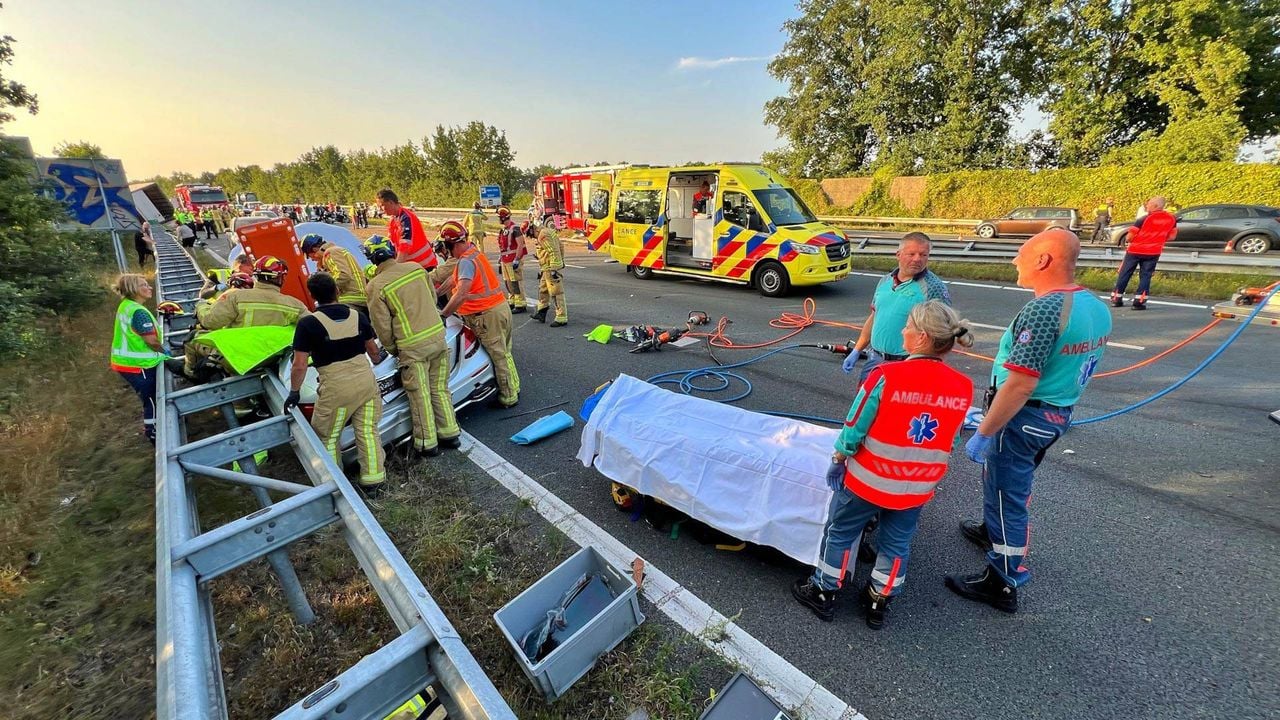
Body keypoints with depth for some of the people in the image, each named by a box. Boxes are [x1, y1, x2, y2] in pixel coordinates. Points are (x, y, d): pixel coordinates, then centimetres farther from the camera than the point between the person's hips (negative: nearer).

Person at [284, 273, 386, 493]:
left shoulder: (308, 324, -10)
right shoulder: (357, 316, 2)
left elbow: (299, 365, -10)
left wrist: (294, 392, 4)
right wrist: (377, 360, 35)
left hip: (336, 387, -4)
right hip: (366, 380, 4)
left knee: (327, 437, 16)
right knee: (368, 431, 12)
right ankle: (373, 479, 20)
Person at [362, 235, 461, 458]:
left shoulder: (376, 286, -10)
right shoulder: (416, 268, 3)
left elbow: (382, 325, -6)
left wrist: (392, 349, 11)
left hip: (413, 347, -5)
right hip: (438, 336, 5)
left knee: (420, 395, 8)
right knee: (440, 389, 16)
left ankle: (427, 443, 18)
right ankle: (450, 433, 24)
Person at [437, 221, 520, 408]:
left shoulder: (466, 261, -18)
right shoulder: (474, 253, 12)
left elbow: (461, 294, -28)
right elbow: (455, 279, 20)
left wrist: (443, 315, -25)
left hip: (487, 314, -9)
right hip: (500, 307, 9)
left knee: (499, 356, 2)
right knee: (504, 353, 19)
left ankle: (508, 397, 14)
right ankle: (513, 388, 32)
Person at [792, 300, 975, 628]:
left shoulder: (886, 376, -25)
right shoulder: (963, 387, -10)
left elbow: (854, 430, -17)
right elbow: (950, 443, 4)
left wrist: (838, 460, 1)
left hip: (867, 480, -4)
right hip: (917, 489, 4)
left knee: (839, 533, 17)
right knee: (897, 545, 23)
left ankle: (823, 594, 34)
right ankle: (878, 604, 41)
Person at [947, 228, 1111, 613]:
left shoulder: (1043, 308, -26)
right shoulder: (1096, 306, 4)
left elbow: (1021, 384, -29)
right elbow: (1070, 365, 13)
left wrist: (983, 432, -23)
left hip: (1025, 415, -9)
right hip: (1059, 413, 9)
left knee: (1006, 493, 5)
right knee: (1012, 482, 29)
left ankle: (1002, 583, 20)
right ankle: (993, 532, 52)